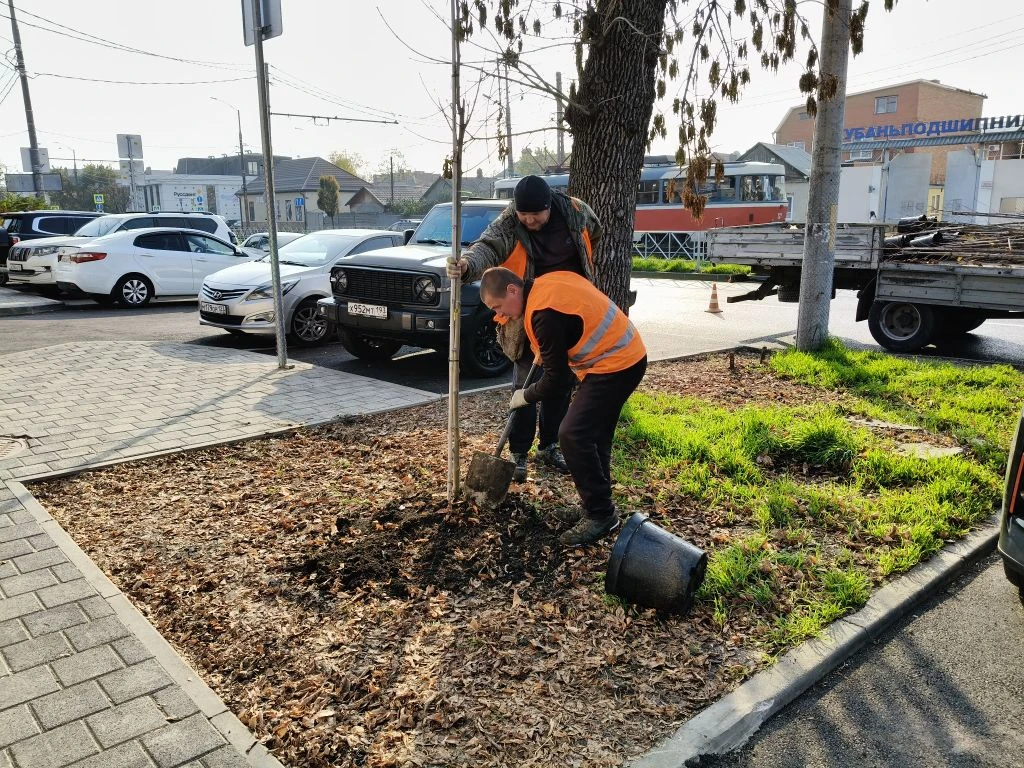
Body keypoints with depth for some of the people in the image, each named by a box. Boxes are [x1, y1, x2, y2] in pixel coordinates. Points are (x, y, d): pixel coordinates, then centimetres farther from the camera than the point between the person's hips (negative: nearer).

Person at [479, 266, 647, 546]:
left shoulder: (544, 314, -23)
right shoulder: (549, 280, 5)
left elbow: (556, 377, -16)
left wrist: (525, 397, 3)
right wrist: (543, 348, 15)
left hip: (615, 366, -10)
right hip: (627, 355, 10)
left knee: (573, 436, -13)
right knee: (594, 434, 16)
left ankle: (601, 515, -3)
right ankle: (599, 505, 26)